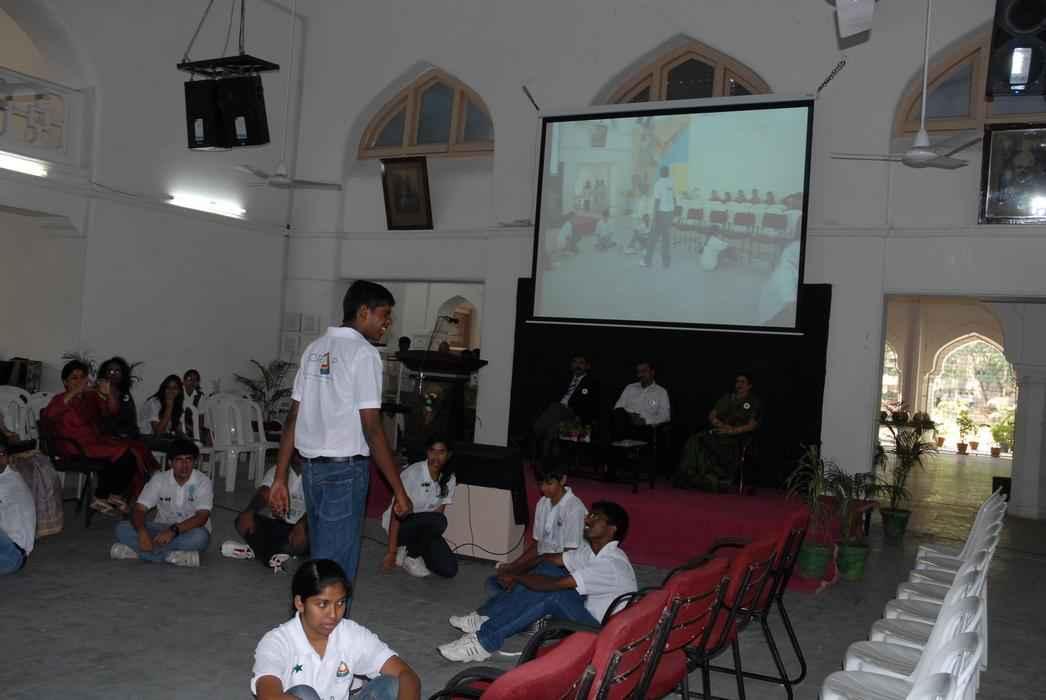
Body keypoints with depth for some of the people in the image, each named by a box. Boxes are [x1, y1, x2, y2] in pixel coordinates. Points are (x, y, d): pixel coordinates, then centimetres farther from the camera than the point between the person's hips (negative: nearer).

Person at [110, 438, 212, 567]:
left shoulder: (203, 482, -13)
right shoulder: (159, 479, -5)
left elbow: (202, 517, -23)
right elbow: (139, 509, -12)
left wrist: (174, 530, -38)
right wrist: (142, 531, -33)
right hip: (162, 529, 3)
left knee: (200, 536, -38)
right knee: (122, 528, -19)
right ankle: (170, 555, -30)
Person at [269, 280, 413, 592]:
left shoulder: (314, 349, 11)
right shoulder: (363, 353, -12)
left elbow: (293, 417, 10)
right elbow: (372, 429, -16)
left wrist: (280, 478, 13)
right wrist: (399, 490, -13)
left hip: (311, 467, 8)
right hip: (346, 470, -8)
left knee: (320, 558, 18)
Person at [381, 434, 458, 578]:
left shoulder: (449, 479, -4)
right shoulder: (412, 473, -21)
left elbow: (439, 511, 1)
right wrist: (391, 552, -23)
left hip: (425, 527, 6)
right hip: (401, 524, -5)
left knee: (450, 570, -14)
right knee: (438, 521, -36)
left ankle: (412, 549, 9)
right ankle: (411, 556, -11)